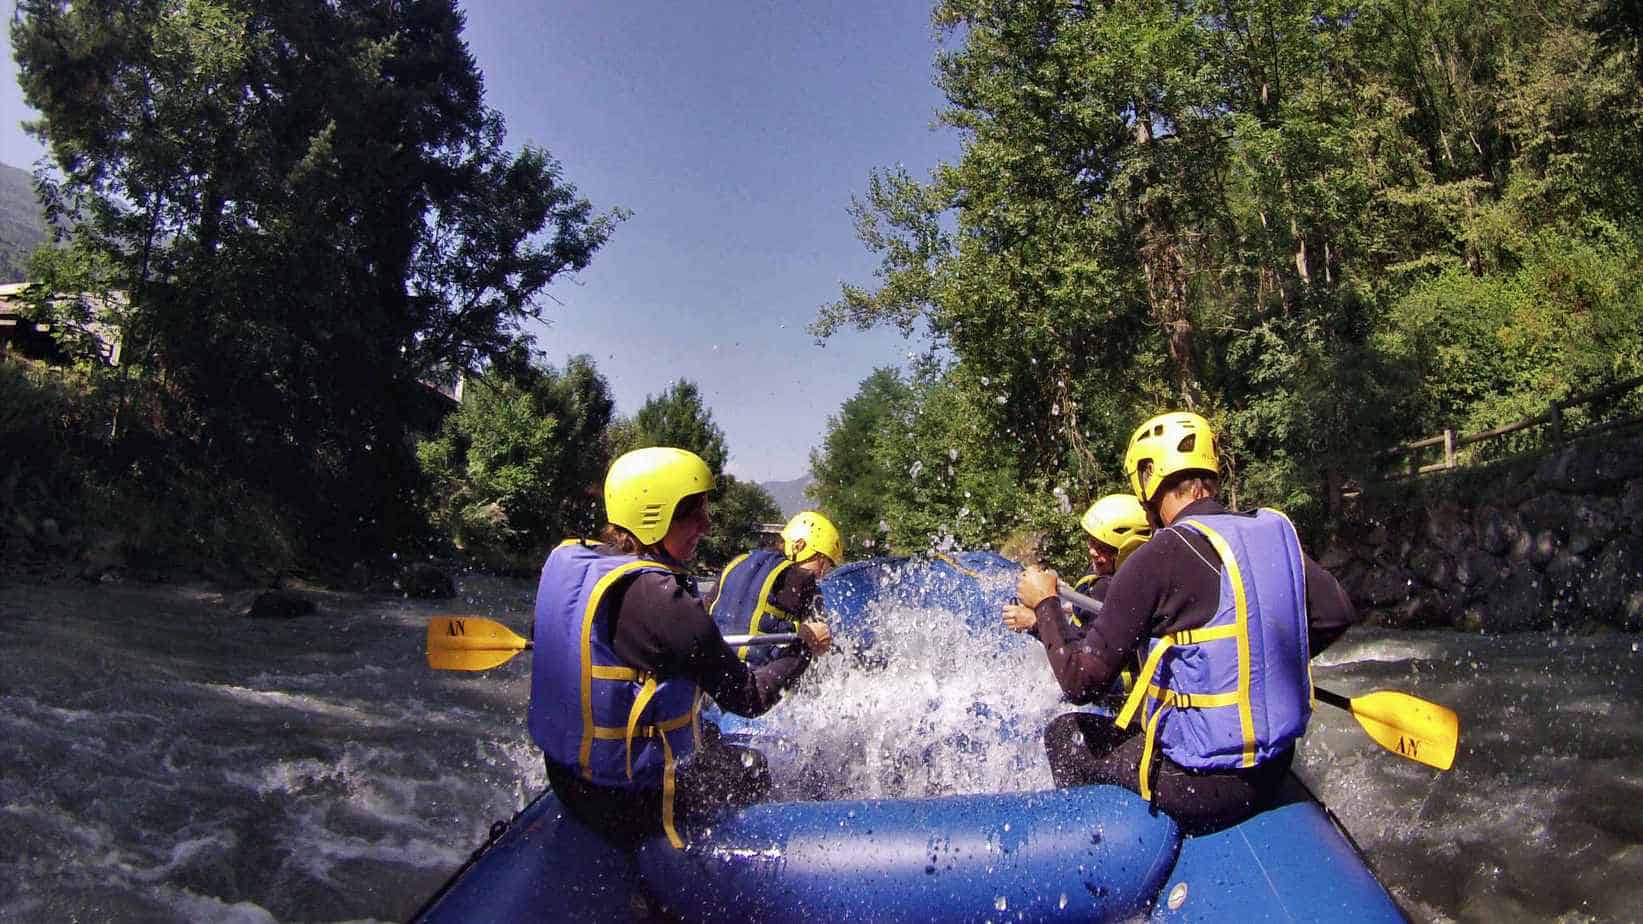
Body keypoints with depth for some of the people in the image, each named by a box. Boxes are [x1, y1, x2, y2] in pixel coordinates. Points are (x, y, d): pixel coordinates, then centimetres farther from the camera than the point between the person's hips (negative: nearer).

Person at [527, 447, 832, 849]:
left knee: (711, 738, 29)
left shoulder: (565, 559, -4)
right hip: (632, 803, -8)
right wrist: (805, 649, -2)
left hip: (567, 780, 8)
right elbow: (748, 698, -19)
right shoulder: (658, 596, -27)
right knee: (759, 771, 17)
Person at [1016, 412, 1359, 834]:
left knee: (1064, 735, 15)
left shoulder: (1161, 557, -20)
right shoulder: (1276, 533, -2)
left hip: (1198, 786, -7)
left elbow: (1081, 679, -18)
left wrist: (1045, 604, -2)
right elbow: (1336, 614, 9)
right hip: (1275, 772, 7)